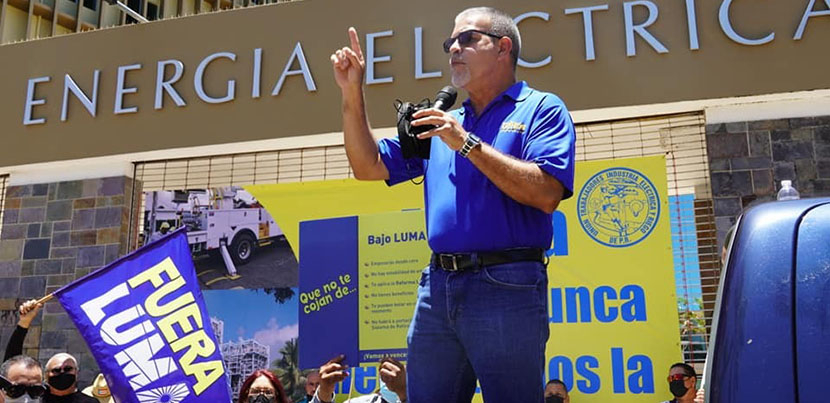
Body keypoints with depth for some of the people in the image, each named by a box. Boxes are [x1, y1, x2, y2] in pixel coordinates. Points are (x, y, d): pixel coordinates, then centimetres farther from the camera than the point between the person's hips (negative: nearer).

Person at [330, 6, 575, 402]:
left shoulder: (541, 109, 2)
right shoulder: (441, 122, 21)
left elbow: (547, 194, -14)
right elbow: (369, 167, 19)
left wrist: (468, 144, -13)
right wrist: (352, 94, 10)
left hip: (505, 284, -6)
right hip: (437, 284, 6)